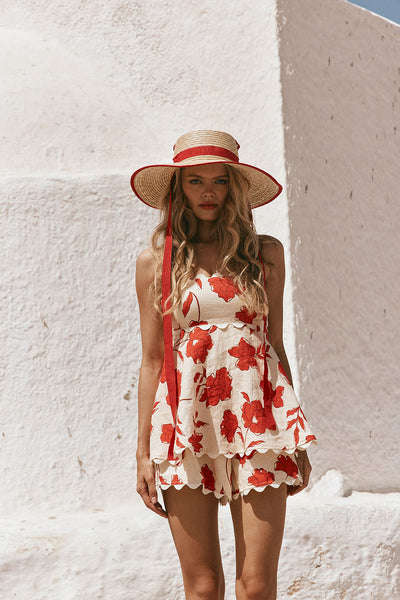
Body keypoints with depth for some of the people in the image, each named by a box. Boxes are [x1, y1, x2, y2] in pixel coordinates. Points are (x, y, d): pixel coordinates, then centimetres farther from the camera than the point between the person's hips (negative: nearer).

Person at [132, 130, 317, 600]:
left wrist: (295, 440, 9)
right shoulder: (155, 261, 7)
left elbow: (275, 344, 13)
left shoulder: (265, 254, 10)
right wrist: (143, 451, 4)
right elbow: (152, 360, 8)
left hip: (256, 418, 1)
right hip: (185, 423, 0)